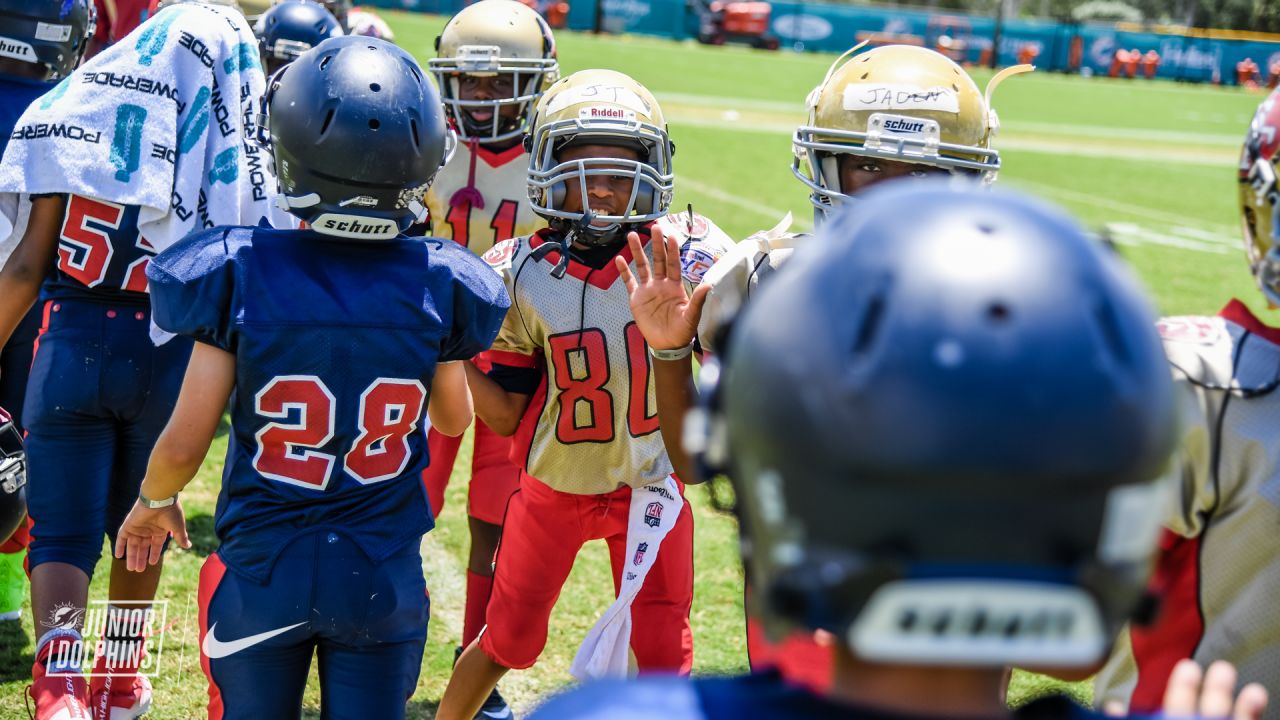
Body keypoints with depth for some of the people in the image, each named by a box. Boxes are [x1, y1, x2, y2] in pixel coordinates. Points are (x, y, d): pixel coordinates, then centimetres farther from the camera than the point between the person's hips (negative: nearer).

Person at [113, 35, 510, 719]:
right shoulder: (438, 283, -12)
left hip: (262, 574, -1)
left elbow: (184, 443, -11)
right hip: (384, 578, 1)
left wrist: (153, 501, 10)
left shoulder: (239, 273, -17)